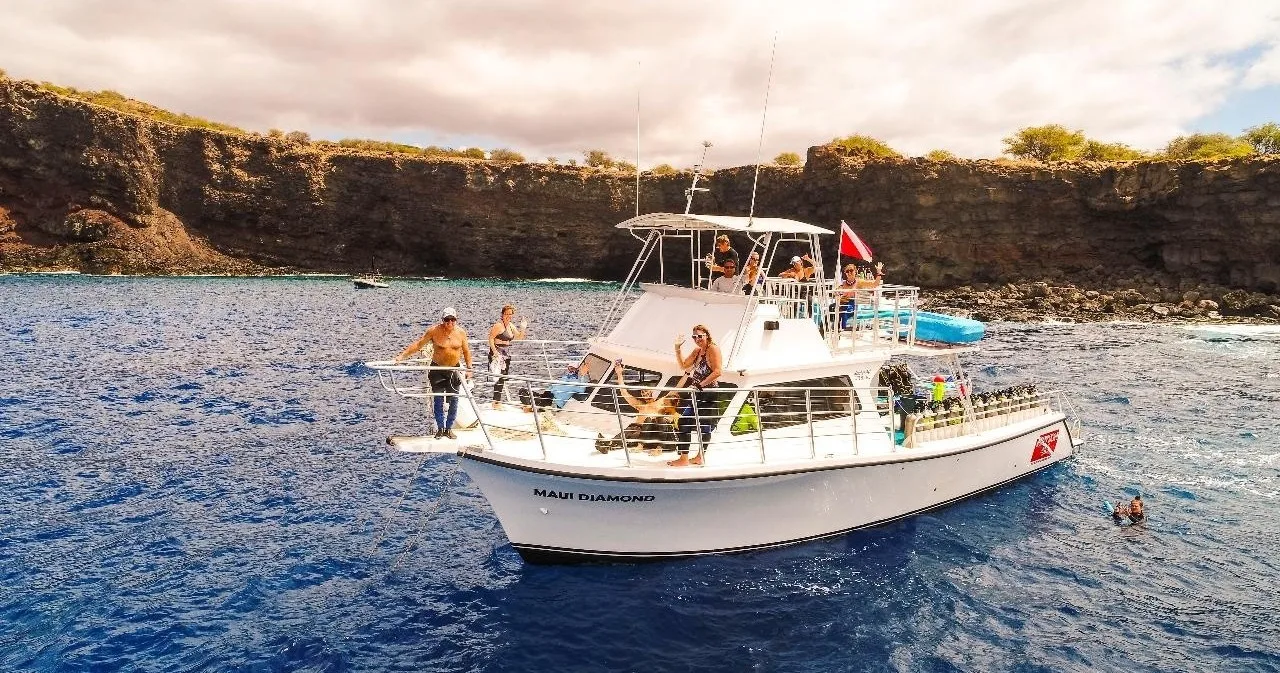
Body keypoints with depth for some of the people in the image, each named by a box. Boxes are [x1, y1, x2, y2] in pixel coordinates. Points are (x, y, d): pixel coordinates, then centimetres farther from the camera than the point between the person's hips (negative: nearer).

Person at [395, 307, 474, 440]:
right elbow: (418, 344, -7)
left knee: (454, 400, 4)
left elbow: (466, 351, 9)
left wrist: (469, 368, 6)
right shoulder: (434, 331, -10)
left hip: (454, 370, 2)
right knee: (438, 400, 0)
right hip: (437, 369, -2)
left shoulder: (461, 332, -3)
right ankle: (440, 428, 13)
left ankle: (448, 428, 16)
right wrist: (402, 355, -13)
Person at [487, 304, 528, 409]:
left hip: (507, 354, 9)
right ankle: (496, 402, -12)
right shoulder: (498, 325, -12)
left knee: (504, 377, 11)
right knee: (499, 377, -13)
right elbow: (491, 338, -16)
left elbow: (519, 337, 22)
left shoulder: (511, 326, 13)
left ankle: (498, 400, 20)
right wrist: (494, 351, -24)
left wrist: (523, 328, 6)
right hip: (498, 353, -9)